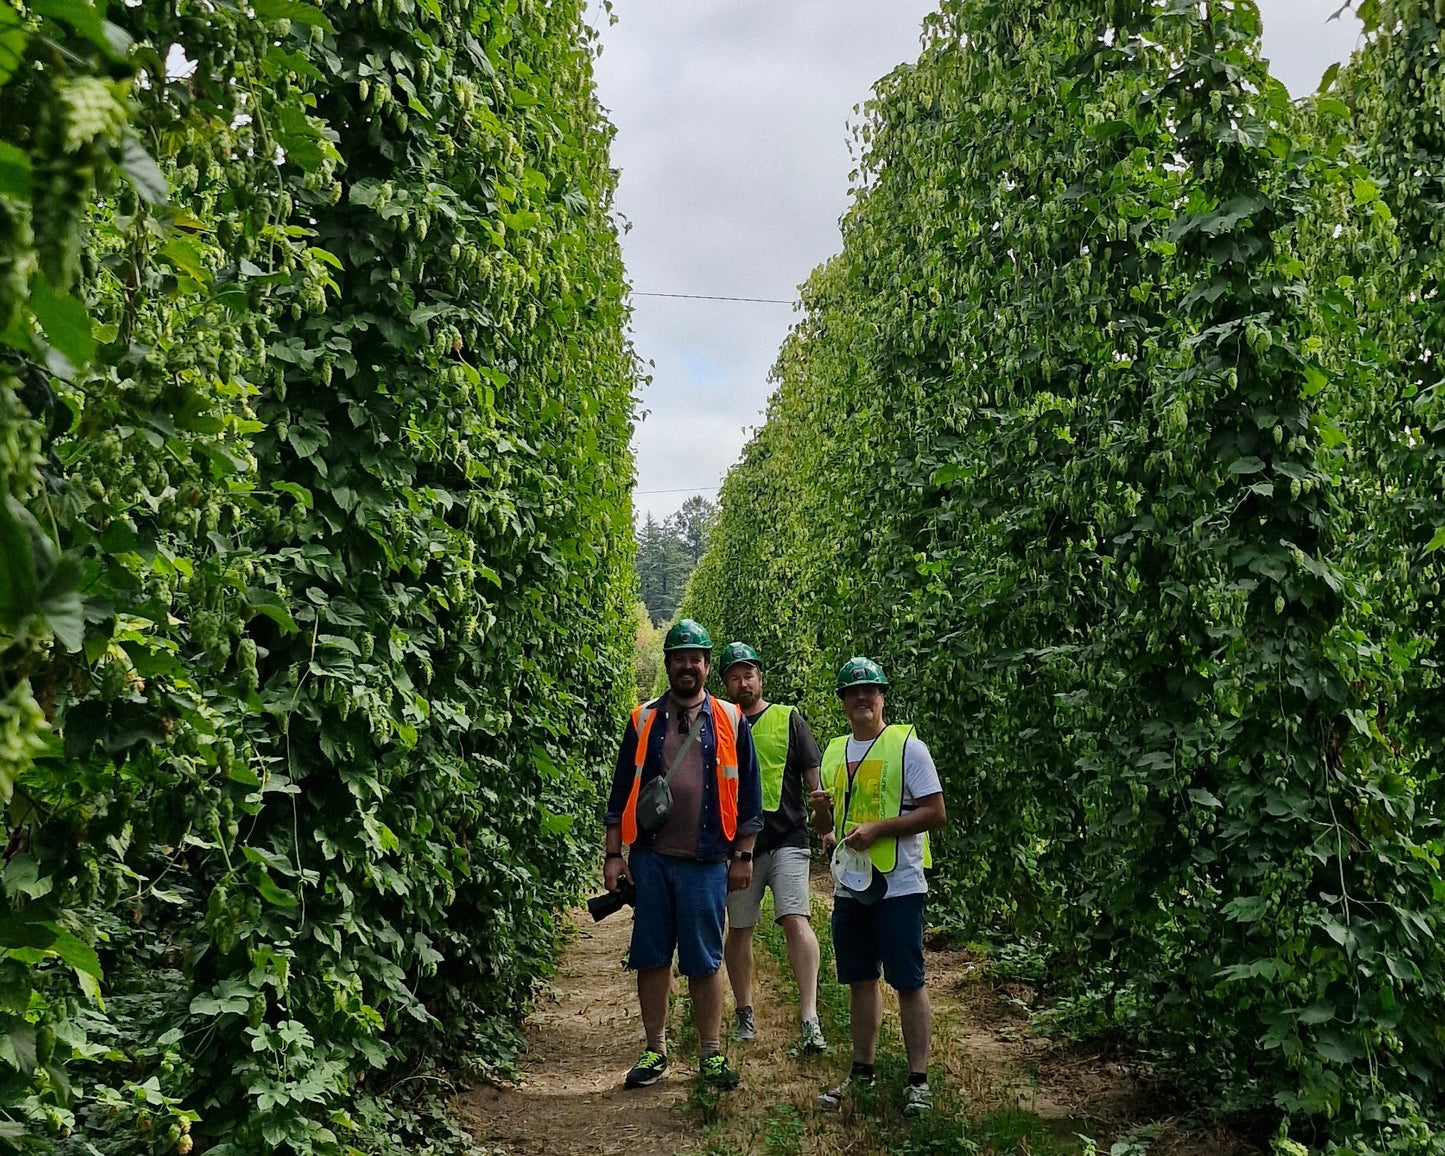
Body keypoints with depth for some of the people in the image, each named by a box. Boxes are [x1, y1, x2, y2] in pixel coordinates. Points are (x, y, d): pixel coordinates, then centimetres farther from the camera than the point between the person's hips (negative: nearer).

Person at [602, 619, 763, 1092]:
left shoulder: (729, 721, 5)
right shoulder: (644, 720, 8)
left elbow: (747, 793, 7)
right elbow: (621, 791, 9)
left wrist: (743, 856, 4)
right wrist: (613, 855, 4)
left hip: (706, 861, -1)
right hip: (650, 858, 1)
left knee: (704, 961, 3)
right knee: (651, 957, 6)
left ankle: (711, 1054, 14)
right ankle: (655, 1050, 19)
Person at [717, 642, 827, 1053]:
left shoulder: (788, 719, 5)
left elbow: (815, 774, 3)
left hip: (786, 837, -3)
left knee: (795, 921, -15)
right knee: (738, 930, 9)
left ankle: (810, 1018, -16)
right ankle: (744, 1014, 24)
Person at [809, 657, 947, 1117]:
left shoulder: (907, 746, -6)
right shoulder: (835, 752, 12)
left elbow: (936, 813, -12)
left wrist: (877, 828, -19)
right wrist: (820, 810, -4)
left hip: (897, 886, -6)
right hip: (849, 887, 6)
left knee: (908, 983, -1)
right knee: (861, 980, 14)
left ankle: (918, 1080, 7)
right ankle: (862, 1071, 25)